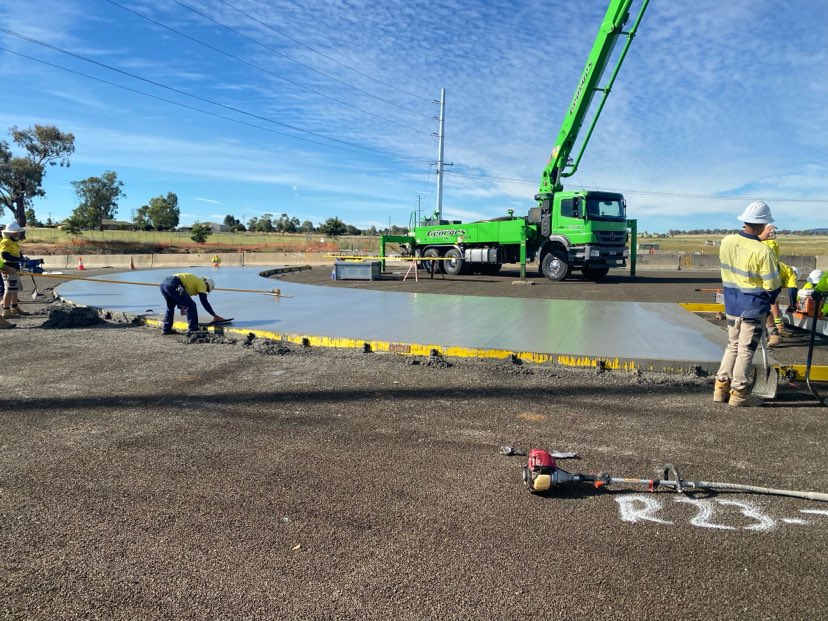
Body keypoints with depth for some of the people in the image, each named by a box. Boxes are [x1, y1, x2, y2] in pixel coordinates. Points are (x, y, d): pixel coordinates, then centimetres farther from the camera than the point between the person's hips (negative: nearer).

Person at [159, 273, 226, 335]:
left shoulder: (195, 280, 31)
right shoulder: (201, 284, 8)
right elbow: (205, 302, 3)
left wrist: (181, 306, 29)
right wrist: (215, 316, 7)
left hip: (163, 284, 10)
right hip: (173, 285, -10)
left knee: (170, 307, 27)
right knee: (191, 305, -4)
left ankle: (166, 329, 30)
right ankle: (193, 330, -6)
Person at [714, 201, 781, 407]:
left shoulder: (726, 242, -5)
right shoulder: (763, 251, -22)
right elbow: (772, 286, -15)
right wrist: (770, 299, 5)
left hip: (731, 304, 6)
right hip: (754, 307, -5)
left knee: (732, 345, 18)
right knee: (746, 349, 5)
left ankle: (722, 386, 20)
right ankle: (739, 393, 14)